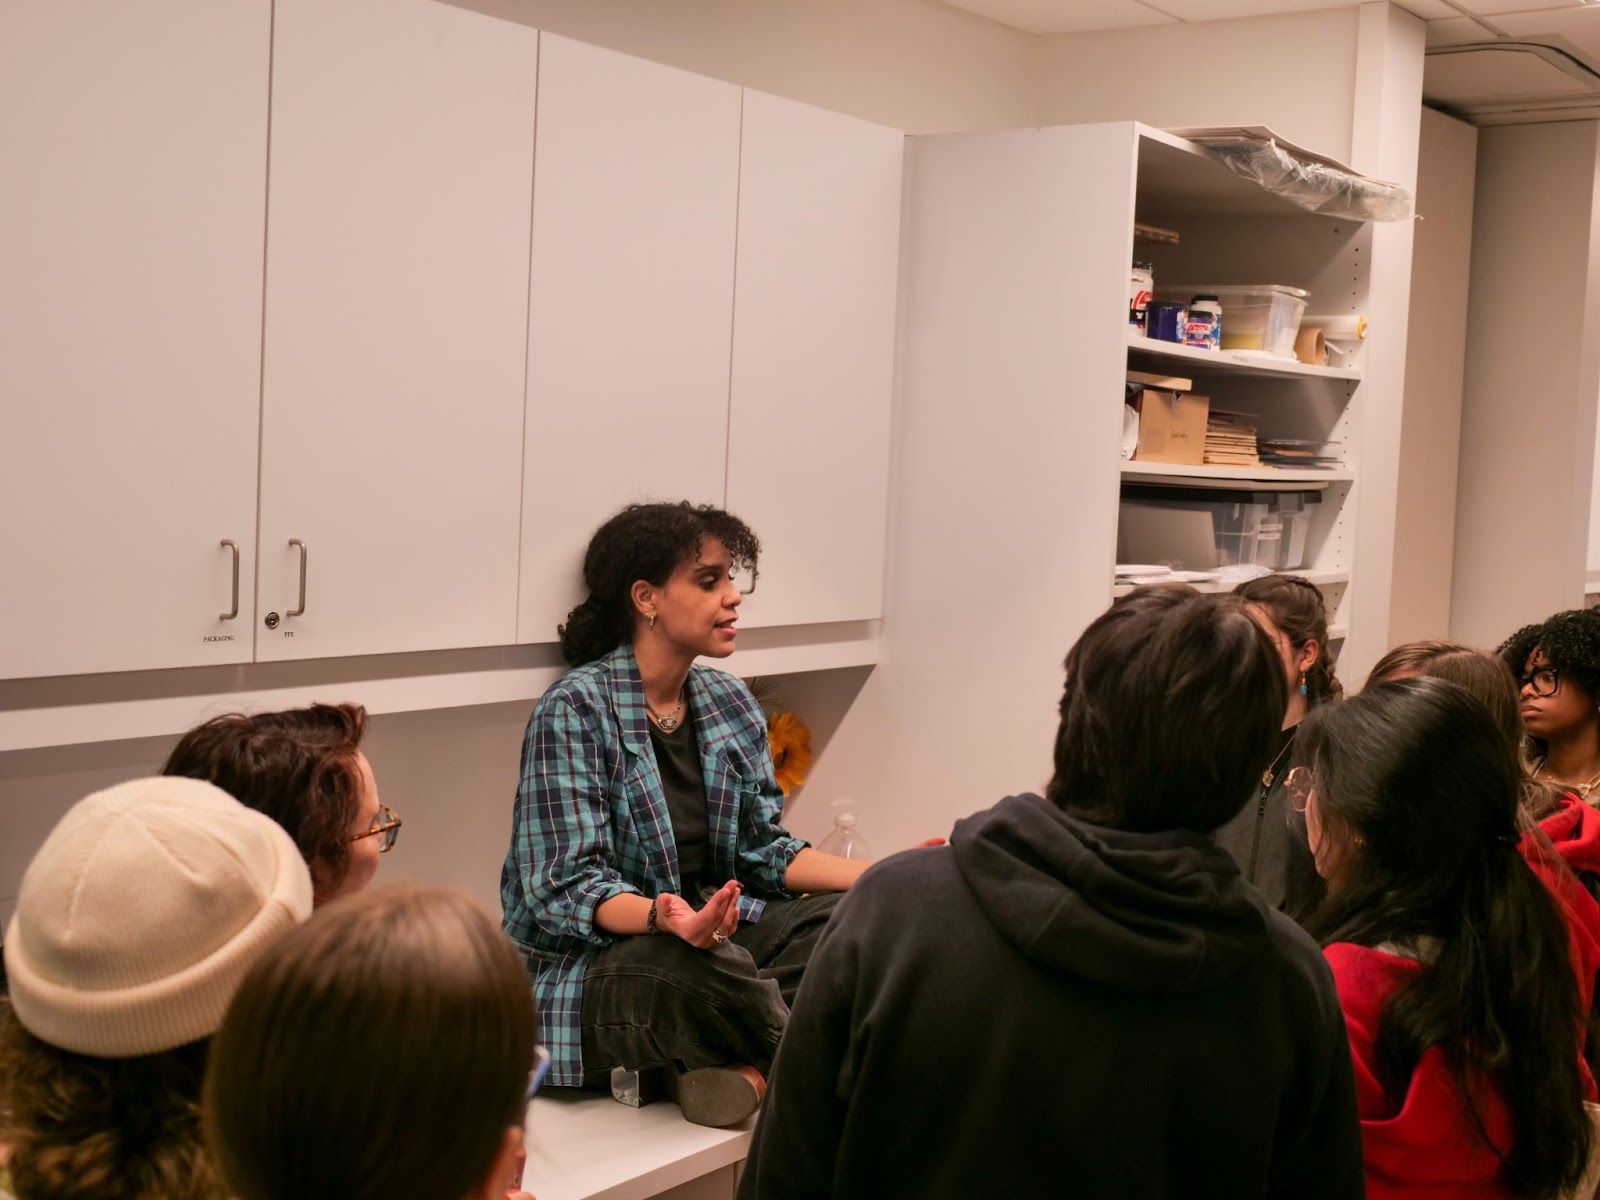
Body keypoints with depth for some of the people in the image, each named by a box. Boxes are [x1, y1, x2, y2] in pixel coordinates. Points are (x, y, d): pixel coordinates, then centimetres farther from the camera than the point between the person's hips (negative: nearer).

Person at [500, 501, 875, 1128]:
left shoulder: (731, 705, 8)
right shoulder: (575, 710, -14)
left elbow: (763, 850, 8)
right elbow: (567, 886, -19)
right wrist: (664, 917, -40)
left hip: (715, 928, 7)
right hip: (594, 960, -6)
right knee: (691, 969, -37)